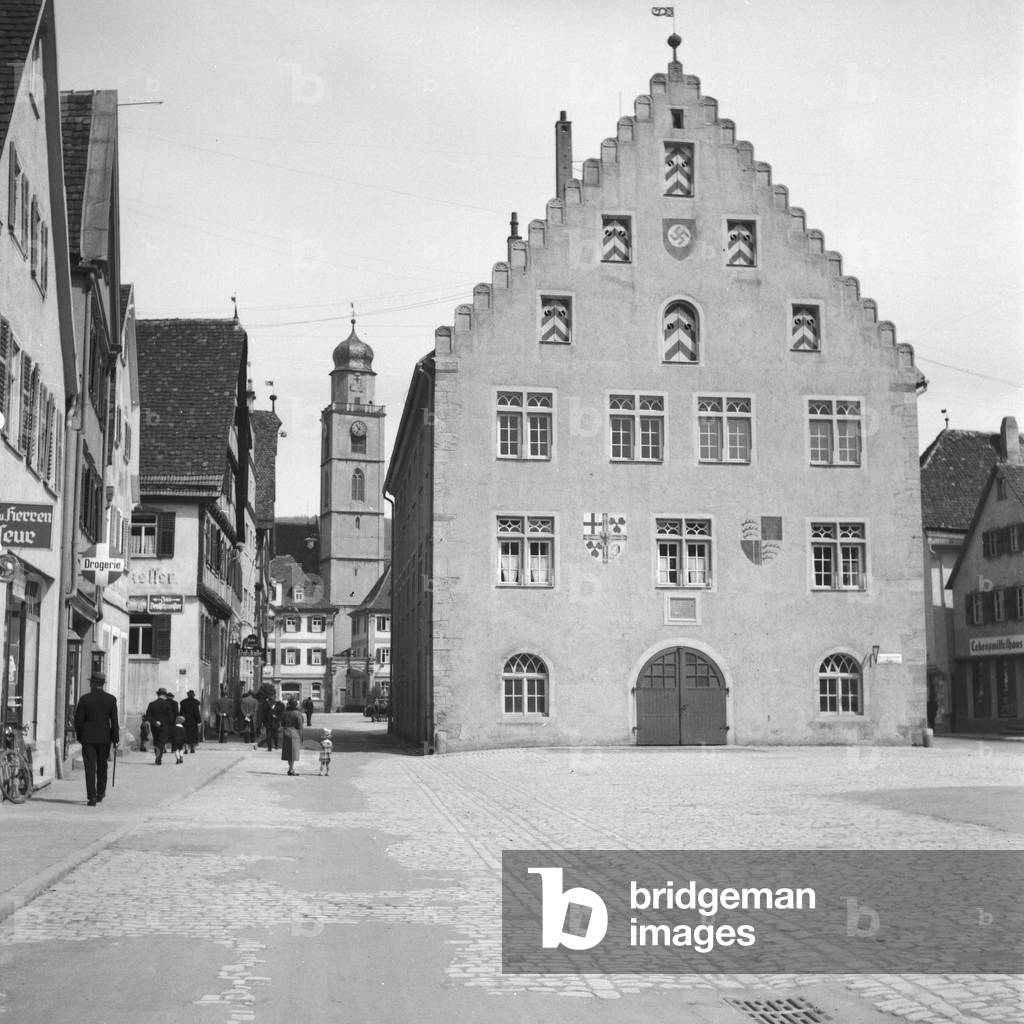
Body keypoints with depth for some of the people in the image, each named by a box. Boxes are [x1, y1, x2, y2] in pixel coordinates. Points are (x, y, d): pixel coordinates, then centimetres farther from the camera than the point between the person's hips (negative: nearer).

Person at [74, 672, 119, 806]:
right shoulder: (111, 699, -2)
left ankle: (92, 797, -8)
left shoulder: (84, 699, -5)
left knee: (90, 767, -1)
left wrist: (79, 736, 11)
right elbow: (114, 721, -2)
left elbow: (78, 719, -2)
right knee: (102, 766, 17)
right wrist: (115, 738, 4)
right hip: (104, 737, 2)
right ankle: (100, 793, 25)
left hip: (88, 737, -2)